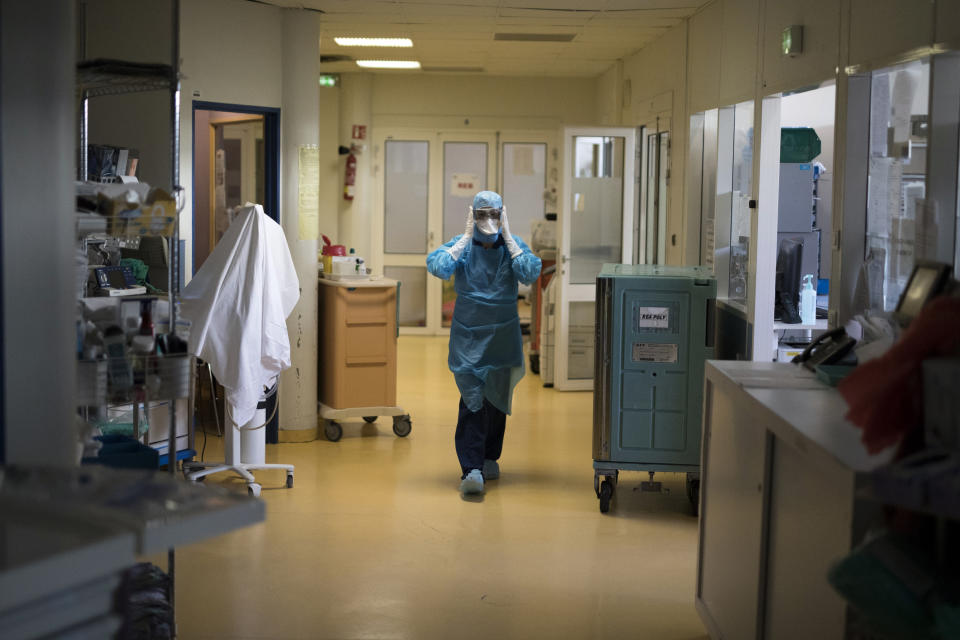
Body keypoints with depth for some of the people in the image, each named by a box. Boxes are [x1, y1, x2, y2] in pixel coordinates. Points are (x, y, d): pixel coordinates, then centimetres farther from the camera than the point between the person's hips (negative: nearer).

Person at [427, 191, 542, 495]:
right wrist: (467, 237, -17)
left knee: (497, 398, 12)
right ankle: (471, 469, -15)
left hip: (503, 336, 2)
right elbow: (437, 267, -22)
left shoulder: (513, 245, -1)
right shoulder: (461, 245, -3)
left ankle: (490, 457, 30)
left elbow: (530, 273, -19)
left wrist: (507, 237, -16)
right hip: (468, 335, -2)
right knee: (472, 399, -12)